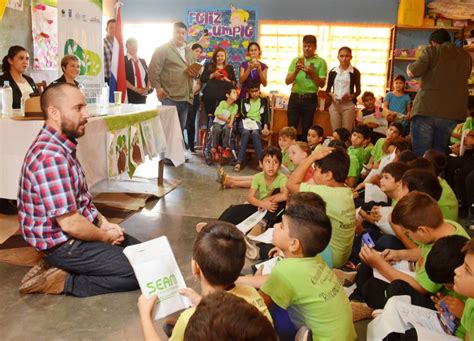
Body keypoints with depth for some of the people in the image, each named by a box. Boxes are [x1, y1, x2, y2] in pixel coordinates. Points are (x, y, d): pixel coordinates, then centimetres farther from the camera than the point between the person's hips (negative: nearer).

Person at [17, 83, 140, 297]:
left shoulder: (61, 146, 6)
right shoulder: (50, 156, -27)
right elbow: (70, 223, -27)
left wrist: (104, 223, 2)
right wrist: (106, 237, -10)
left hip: (77, 232, 10)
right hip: (65, 244, -10)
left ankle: (63, 269, 12)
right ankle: (62, 281, -5)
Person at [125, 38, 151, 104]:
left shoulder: (142, 61, 18)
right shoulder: (123, 60, 0)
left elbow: (149, 76, 15)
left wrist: (147, 88, -4)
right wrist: (135, 89, -16)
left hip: (143, 96, 5)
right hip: (129, 96, -5)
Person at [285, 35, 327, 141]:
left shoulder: (320, 62, 3)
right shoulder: (296, 60, 10)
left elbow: (322, 84, -1)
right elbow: (287, 81, 4)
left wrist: (312, 73, -14)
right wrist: (296, 71, -12)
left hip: (310, 99, -2)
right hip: (295, 97, 2)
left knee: (306, 128, 3)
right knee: (291, 127, -1)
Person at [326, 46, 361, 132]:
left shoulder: (355, 72, 1)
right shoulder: (333, 72, 7)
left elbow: (358, 90, 5)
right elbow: (328, 89, 12)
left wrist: (351, 96, -15)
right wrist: (332, 95, -10)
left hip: (348, 105, -2)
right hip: (334, 104, 2)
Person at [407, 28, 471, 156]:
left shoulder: (431, 51, 0)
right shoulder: (465, 56, 16)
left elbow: (412, 73, -8)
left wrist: (409, 67, 15)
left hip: (427, 109, -5)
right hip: (452, 111, 5)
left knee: (420, 154, -3)